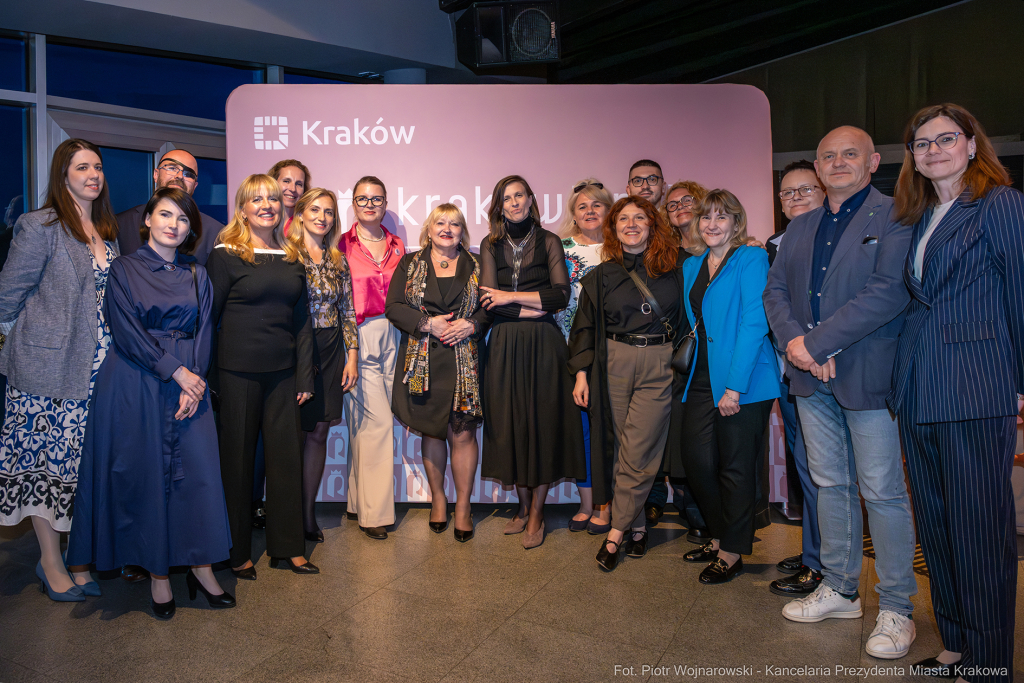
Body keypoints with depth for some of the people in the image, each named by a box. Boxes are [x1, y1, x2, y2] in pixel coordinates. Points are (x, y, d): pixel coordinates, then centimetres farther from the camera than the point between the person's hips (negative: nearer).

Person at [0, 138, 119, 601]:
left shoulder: (108, 231, 13)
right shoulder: (40, 226, -7)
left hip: (96, 367, 5)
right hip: (48, 364, -5)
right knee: (46, 459, 3)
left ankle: (80, 557, 21)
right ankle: (51, 563, 17)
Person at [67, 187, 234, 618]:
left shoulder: (197, 276, 13)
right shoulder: (124, 269, 4)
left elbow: (204, 333, 6)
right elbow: (127, 331, -7)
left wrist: (194, 382, -8)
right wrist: (176, 371, -15)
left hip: (189, 381, 3)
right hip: (135, 385, -2)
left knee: (198, 470, -3)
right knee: (144, 475, 1)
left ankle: (201, 567, 9)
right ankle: (157, 573, 13)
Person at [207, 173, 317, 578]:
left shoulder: (292, 258, 10)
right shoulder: (226, 255, -3)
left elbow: (302, 320, 10)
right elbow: (208, 317, -4)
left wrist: (305, 376, 6)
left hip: (283, 372, 4)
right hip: (238, 372, -4)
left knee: (287, 454, 7)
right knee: (237, 458, 6)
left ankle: (287, 547, 21)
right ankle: (237, 552, 22)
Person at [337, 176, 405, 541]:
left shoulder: (397, 246, 13)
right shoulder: (343, 244, -1)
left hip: (391, 338, 4)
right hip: (357, 337, -4)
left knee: (364, 424, 9)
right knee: (378, 422, -8)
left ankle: (359, 501, 22)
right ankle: (374, 511, 4)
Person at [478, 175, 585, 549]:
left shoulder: (549, 241, 5)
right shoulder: (491, 245, 9)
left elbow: (561, 295, -7)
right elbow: (488, 301, -2)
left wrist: (511, 297, -8)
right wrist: (534, 307, -10)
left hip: (544, 345, -1)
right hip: (504, 346, 2)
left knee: (544, 421, 0)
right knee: (510, 423, 4)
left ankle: (536, 514, 13)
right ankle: (523, 505, 21)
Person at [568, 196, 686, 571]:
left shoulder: (676, 266, 5)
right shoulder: (601, 276, 8)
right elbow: (585, 327, 8)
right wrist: (581, 373, 2)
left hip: (658, 364, -1)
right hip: (613, 363, 2)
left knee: (638, 453, -5)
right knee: (618, 448, 4)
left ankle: (616, 533, 8)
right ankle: (637, 525, 20)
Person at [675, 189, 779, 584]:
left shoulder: (751, 259, -6)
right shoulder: (692, 267, 15)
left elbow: (754, 322, -14)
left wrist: (735, 384, -19)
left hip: (744, 380, -6)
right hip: (703, 379, 6)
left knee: (736, 467, 4)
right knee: (696, 459, 5)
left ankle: (732, 552, 21)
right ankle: (719, 536, 28)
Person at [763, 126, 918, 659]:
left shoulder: (894, 217, -3)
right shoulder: (800, 227, 17)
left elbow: (889, 291, -17)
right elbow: (775, 290, 10)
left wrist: (816, 342, -18)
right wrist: (793, 341, -9)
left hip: (867, 375, -6)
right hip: (811, 378, 6)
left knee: (883, 493, 1)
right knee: (829, 485, 14)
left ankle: (896, 609, 16)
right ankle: (839, 589, 28)